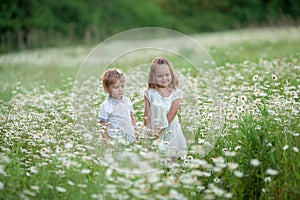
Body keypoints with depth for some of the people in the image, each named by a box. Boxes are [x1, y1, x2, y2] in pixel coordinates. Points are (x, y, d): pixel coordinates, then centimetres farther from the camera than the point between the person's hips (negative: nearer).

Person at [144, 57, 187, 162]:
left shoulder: (176, 93, -6)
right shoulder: (150, 94, -5)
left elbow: (172, 114, -13)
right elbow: (147, 114, -6)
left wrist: (160, 129, -20)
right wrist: (149, 130, -16)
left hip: (170, 131, 0)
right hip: (154, 131, 0)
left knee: (171, 158, 7)